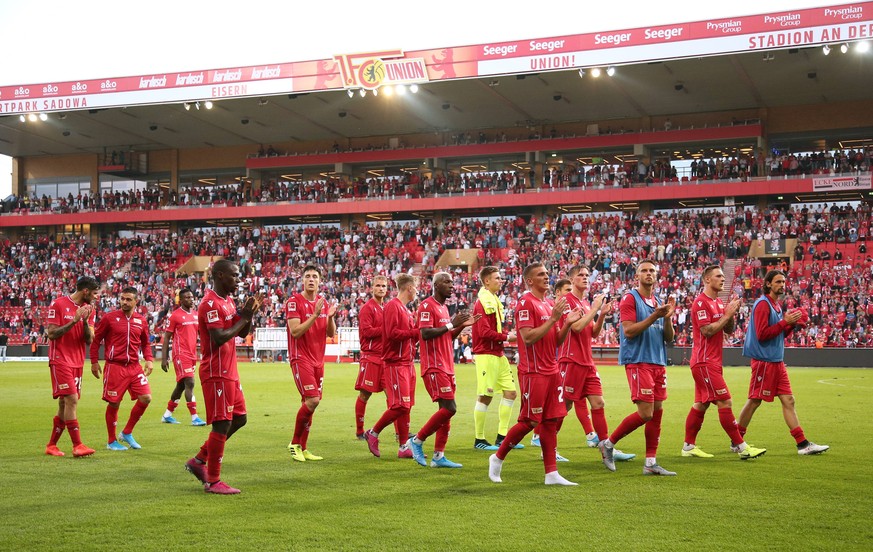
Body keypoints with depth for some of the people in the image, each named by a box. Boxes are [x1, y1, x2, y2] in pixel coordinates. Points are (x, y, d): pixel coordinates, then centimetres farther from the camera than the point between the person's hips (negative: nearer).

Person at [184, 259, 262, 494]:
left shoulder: (228, 301, 15)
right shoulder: (211, 304, -16)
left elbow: (242, 334, 19)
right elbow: (219, 338, -25)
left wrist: (248, 314, 1)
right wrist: (243, 318, -16)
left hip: (230, 372, 10)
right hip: (217, 373, -10)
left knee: (239, 418, 15)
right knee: (222, 424, -7)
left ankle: (199, 461, 23)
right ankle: (213, 481, 2)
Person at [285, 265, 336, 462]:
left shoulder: (323, 302, 12)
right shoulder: (294, 302, -8)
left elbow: (331, 333, 12)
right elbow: (295, 331, -17)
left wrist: (330, 317, -7)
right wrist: (315, 315, -22)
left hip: (318, 360, 7)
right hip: (301, 359, -6)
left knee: (308, 403, 7)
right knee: (312, 400, -16)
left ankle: (302, 448, 13)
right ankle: (294, 443, 0)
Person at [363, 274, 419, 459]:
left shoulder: (406, 310, 19)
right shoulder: (392, 306, -10)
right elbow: (392, 333, -20)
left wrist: (418, 333, 3)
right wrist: (415, 332, -14)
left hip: (407, 363, 10)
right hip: (395, 363, -10)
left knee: (406, 405, 8)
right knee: (400, 405, -12)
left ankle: (405, 447, 10)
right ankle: (373, 433, 3)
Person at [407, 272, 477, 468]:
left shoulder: (443, 308, 19)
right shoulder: (427, 306, -10)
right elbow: (425, 333, -21)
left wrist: (462, 326, 10)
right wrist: (451, 324, -17)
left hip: (447, 367, 9)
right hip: (434, 367, -9)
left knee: (446, 410, 6)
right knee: (449, 408, -15)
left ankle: (438, 456, 8)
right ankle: (417, 440, -2)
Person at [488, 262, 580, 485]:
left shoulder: (549, 304, 16)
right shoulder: (526, 303, -11)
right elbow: (528, 338, -20)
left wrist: (567, 323, 3)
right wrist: (553, 319, -20)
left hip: (551, 371, 8)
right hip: (533, 372, -8)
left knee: (550, 421, 6)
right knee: (529, 421, -4)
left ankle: (551, 473, 7)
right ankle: (497, 458, 13)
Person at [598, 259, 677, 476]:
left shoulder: (659, 303, 16)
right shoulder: (630, 299, -4)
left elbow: (668, 337, 15)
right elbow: (628, 331, -14)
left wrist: (668, 317, -3)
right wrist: (654, 316, -18)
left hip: (658, 362, 7)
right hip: (638, 362, -7)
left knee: (657, 411, 4)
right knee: (645, 413, -12)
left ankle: (651, 462, 10)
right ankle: (608, 444, 5)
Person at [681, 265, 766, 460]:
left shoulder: (718, 303, 17)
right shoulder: (701, 302, -13)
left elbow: (729, 330, 16)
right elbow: (707, 331, -20)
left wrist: (732, 314, -1)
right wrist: (727, 315, -16)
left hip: (712, 362, 10)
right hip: (705, 362, -10)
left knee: (700, 404, 11)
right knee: (725, 402, -10)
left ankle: (689, 446, 15)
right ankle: (740, 446, -9)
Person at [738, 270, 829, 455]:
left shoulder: (776, 305, 16)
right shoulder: (762, 304, -12)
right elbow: (762, 334, -20)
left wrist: (792, 324, 5)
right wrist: (785, 321, -18)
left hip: (777, 362, 9)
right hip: (763, 361, -9)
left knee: (788, 400, 5)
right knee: (754, 401, -1)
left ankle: (803, 444, 5)